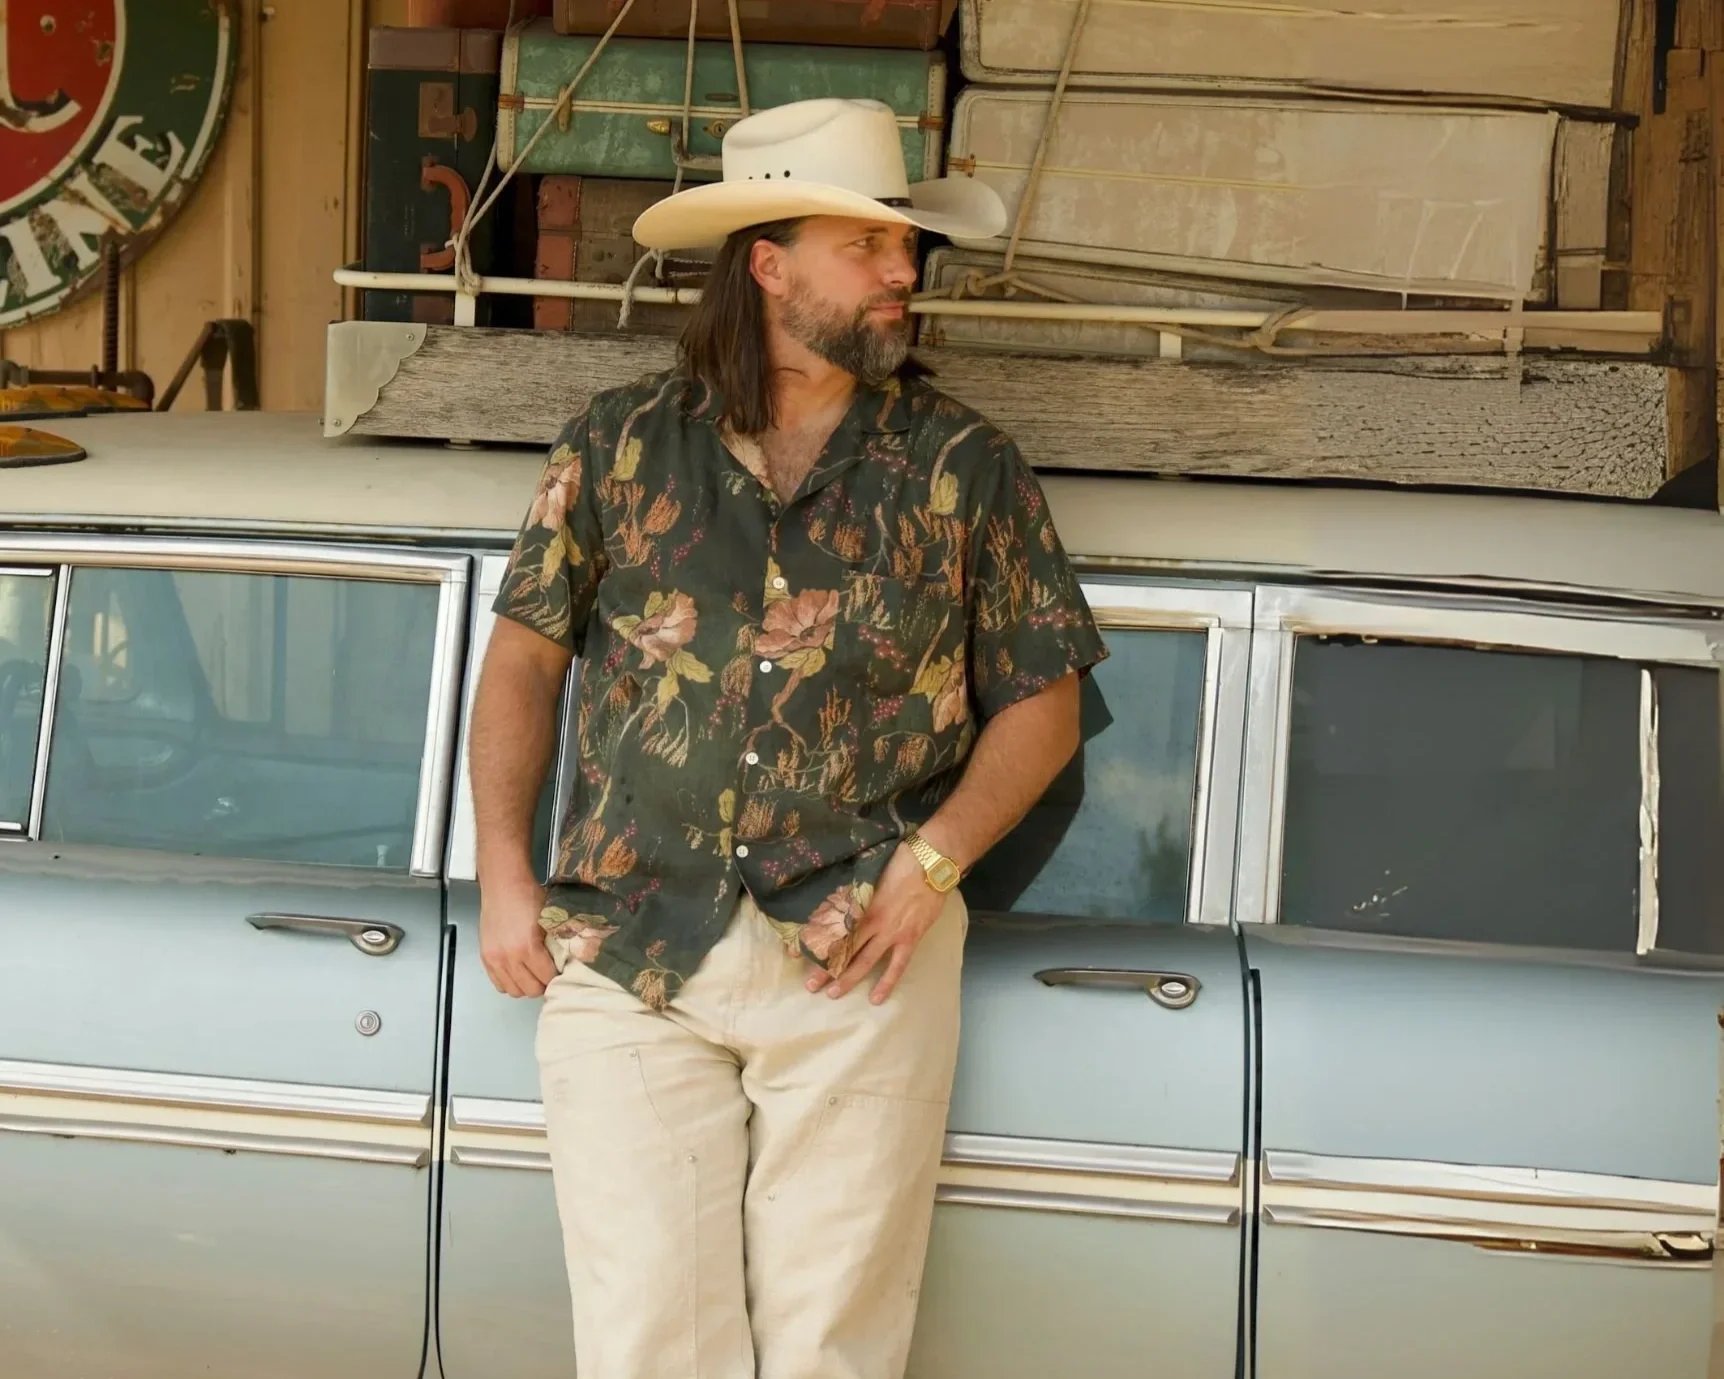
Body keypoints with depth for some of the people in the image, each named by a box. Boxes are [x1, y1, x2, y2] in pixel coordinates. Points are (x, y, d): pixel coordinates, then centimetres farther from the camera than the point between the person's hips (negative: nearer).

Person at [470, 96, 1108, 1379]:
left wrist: (934, 858, -8)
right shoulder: (621, 444, 6)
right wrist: (504, 876, 0)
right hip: (625, 950, 1)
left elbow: (1044, 698, 7)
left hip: (858, 960, 0)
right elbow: (525, 654, 10)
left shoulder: (966, 468, 4)